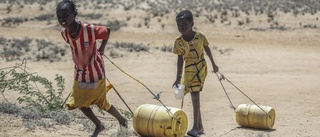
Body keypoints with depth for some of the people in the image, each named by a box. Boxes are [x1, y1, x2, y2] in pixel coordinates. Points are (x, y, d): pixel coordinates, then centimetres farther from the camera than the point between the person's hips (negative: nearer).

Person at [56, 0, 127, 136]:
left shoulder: (90, 30, -32)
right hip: (79, 73, 5)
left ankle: (122, 119, 38)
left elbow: (107, 31, -12)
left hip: (95, 73, -5)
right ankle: (99, 126, 35)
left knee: (102, 103, 10)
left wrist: (102, 48, -1)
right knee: (81, 103, 12)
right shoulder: (64, 33, -16)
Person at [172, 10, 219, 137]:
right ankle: (200, 127, 20)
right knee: (194, 97, 9)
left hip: (200, 68, -3)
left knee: (195, 96, -14)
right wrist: (178, 78, -2)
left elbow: (207, 49, 5)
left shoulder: (200, 36, -12)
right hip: (188, 70, 3)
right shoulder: (178, 41, -9)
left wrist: (213, 64, 16)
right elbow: (180, 59, -2)